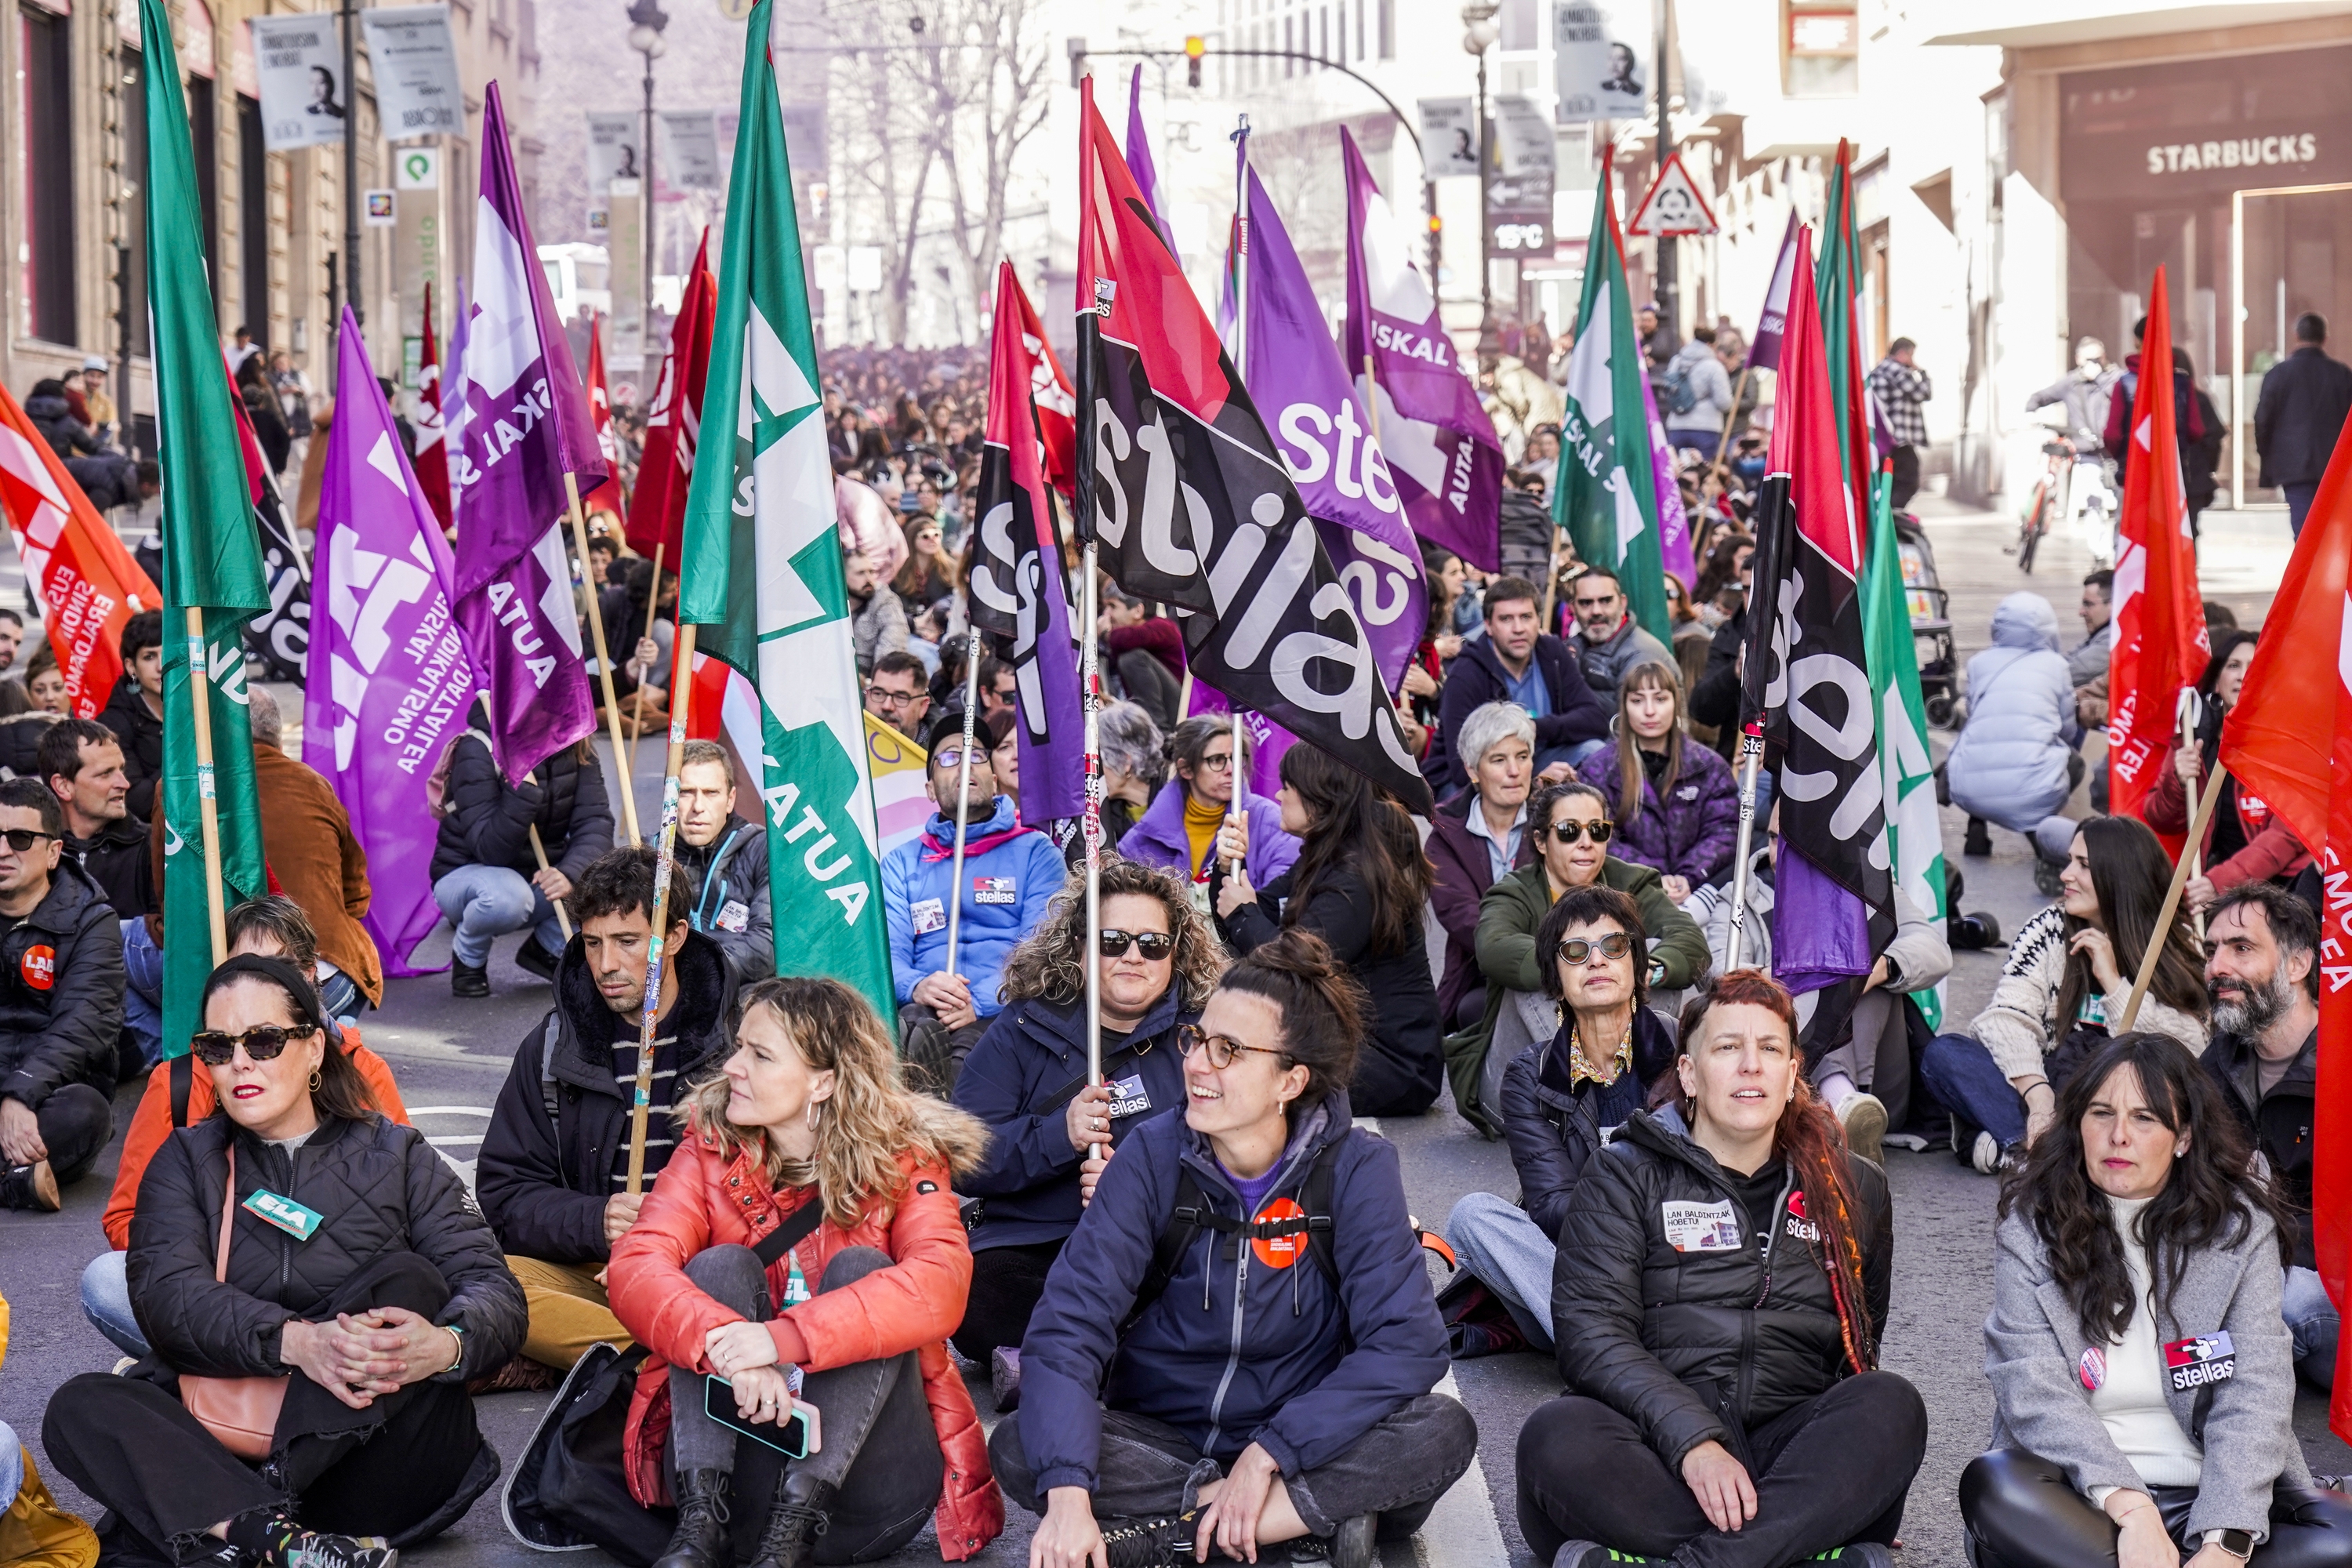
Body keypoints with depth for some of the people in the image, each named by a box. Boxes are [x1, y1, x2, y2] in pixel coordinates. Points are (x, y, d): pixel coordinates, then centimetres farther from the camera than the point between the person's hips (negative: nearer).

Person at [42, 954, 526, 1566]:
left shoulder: (396, 1156, 10)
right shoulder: (186, 1161, 13)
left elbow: (496, 1291, -2)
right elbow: (168, 1296, -7)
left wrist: (446, 1345, -28)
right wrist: (295, 1341, -27)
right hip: (223, 1460, 1)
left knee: (406, 1280, -22)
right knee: (78, 1408, -22)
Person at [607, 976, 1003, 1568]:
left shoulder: (902, 1161, -5)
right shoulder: (711, 1150, 2)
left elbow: (940, 1286, -26)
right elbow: (635, 1268, -16)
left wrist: (784, 1337, -40)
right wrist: (730, 1348, -38)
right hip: (738, 1439, 2)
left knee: (860, 1269, -21)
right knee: (721, 1266, -17)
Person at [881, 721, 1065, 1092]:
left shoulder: (1036, 852, 18)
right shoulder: (902, 863, 26)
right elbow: (886, 950, 12)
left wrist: (981, 1002, -17)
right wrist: (916, 987, -14)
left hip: (1005, 1014, -1)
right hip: (922, 1012, 2)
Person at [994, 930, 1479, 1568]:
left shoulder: (1355, 1169, -10)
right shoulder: (1153, 1157, -9)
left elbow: (1406, 1342, -20)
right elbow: (1071, 1322, -20)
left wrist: (1266, 1455, -28)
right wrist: (1068, 1496, -35)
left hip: (1300, 1438, -1)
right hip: (1159, 1436, 1)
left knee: (1443, 1432, -28)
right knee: (1018, 1448, -28)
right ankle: (1313, 1512, -24)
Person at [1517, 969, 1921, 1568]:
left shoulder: (1852, 1188, 19)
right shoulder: (1626, 1175, 9)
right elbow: (1590, 1331, -4)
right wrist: (1694, 1442, -21)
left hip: (1790, 1449, 2)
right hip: (1656, 1445, -2)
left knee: (1892, 1406, -28)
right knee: (1557, 1438, -35)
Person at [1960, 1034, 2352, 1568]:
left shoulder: (2242, 1228, 2)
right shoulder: (2030, 1231, 1)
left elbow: (2255, 1393, -8)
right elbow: (2034, 1388, -12)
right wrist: (2129, 1508, -27)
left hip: (2210, 1497, 1)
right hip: (2087, 1498, -1)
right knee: (1992, 1488, -34)